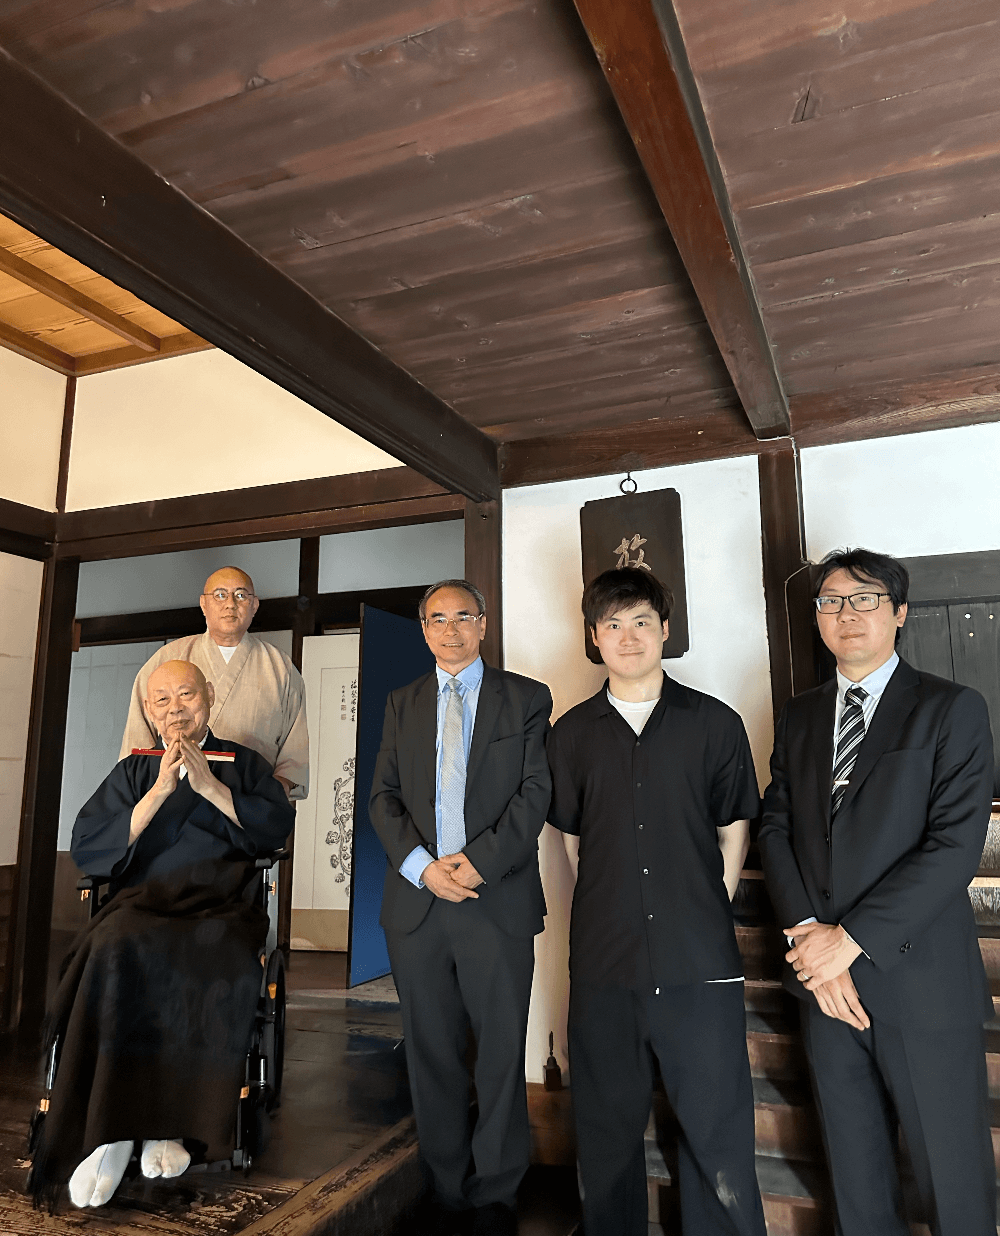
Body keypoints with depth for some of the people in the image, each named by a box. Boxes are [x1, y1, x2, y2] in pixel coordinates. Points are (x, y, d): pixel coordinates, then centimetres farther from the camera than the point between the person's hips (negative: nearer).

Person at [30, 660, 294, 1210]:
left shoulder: (243, 763, 18)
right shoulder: (133, 771, 21)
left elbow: (279, 825, 3)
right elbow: (86, 848, 8)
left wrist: (209, 785, -3)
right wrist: (158, 794, -3)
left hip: (220, 906, -1)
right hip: (143, 901, 1)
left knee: (223, 960, -35)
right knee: (116, 952, -34)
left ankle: (176, 1122, -20)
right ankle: (108, 1128, -22)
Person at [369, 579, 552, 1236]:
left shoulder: (526, 698, 4)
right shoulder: (403, 705, 13)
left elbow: (535, 791, -5)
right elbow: (384, 796, 6)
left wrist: (478, 860, -15)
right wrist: (421, 865, -10)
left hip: (499, 900, -2)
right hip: (416, 900, 3)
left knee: (502, 1055, 7)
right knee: (433, 1055, 13)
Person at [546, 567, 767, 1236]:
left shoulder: (715, 722, 2)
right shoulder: (572, 733, 6)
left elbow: (735, 829, 8)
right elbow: (571, 836, 13)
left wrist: (705, 914, 5)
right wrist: (611, 912, 9)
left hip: (700, 961, -1)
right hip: (604, 961, 2)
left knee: (717, 1131, 6)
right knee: (609, 1131, 15)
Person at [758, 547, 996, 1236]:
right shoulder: (799, 717, 11)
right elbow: (777, 830, 6)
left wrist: (852, 937, -16)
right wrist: (808, 934, -9)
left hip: (920, 978, -4)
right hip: (824, 974, 4)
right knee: (856, 1173, 16)